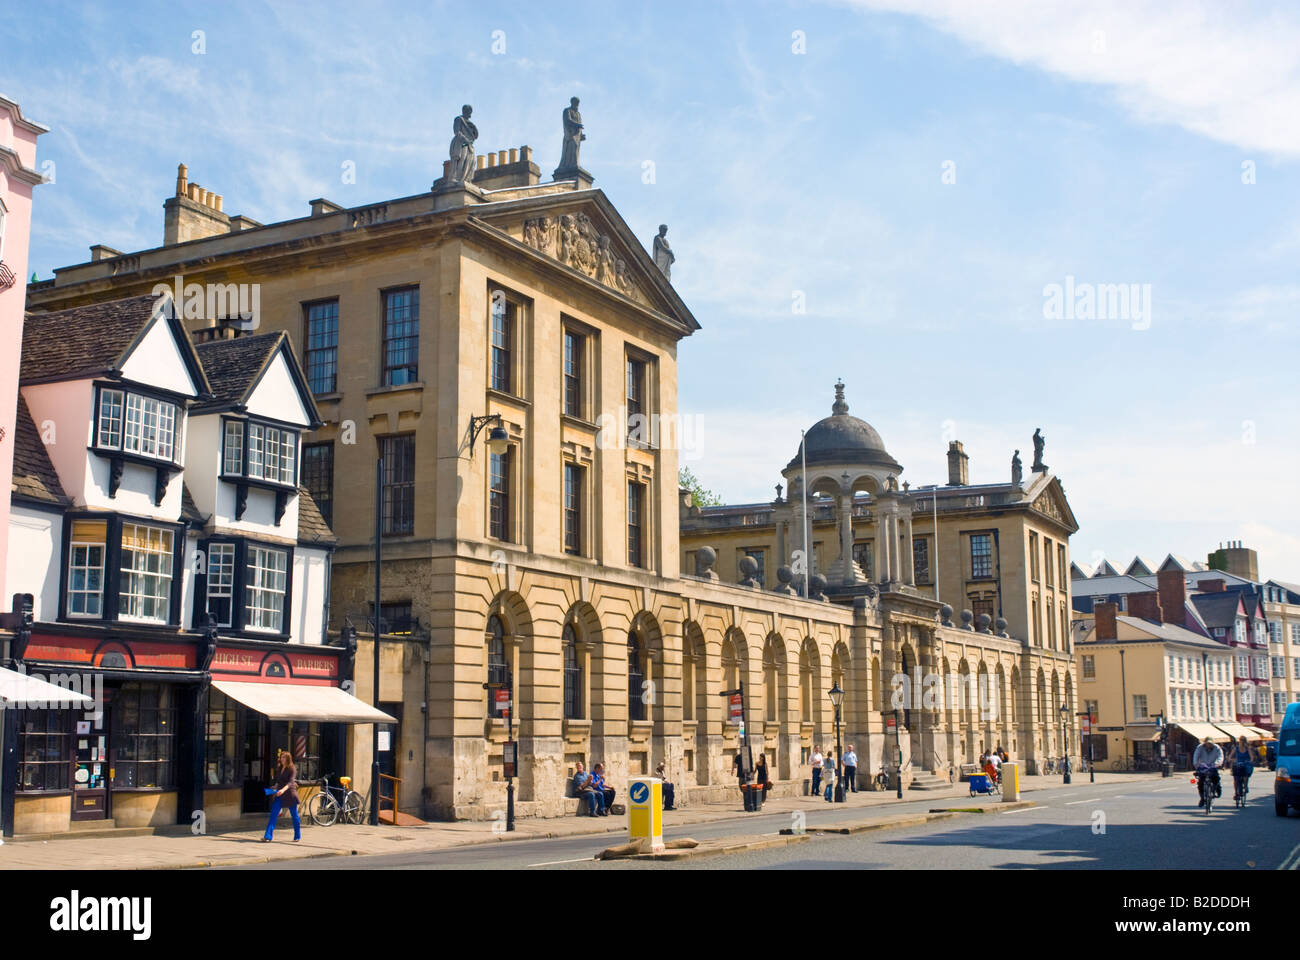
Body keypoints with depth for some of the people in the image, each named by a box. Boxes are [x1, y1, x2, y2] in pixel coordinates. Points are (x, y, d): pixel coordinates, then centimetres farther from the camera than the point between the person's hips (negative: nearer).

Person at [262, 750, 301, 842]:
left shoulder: (292, 769, -8)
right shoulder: (279, 768, 11)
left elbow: (291, 782, -23)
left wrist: (283, 790, -37)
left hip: (290, 794, -5)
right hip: (279, 794, 5)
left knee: (294, 815, 5)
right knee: (273, 815, -6)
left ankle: (297, 836, 19)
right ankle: (267, 836, -11)